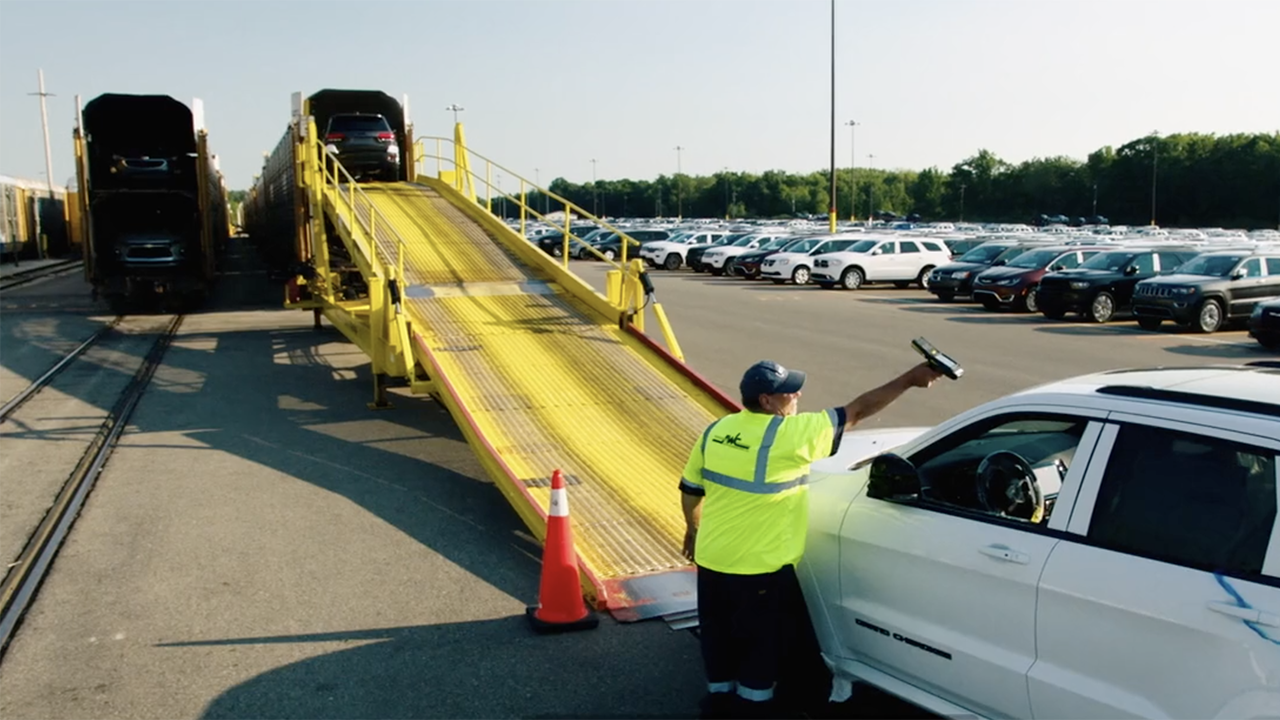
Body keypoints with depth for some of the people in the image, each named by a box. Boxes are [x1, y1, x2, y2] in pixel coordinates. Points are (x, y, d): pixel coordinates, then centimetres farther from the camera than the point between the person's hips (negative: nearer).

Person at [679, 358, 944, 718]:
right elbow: (855, 412, -14)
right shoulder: (790, 434, -19)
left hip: (711, 558, 6)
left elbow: (690, 488, 8)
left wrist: (694, 529, 25)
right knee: (760, 641, 14)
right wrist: (908, 379, -7)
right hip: (759, 567, -6)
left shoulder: (716, 430, -1)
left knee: (719, 633, 22)